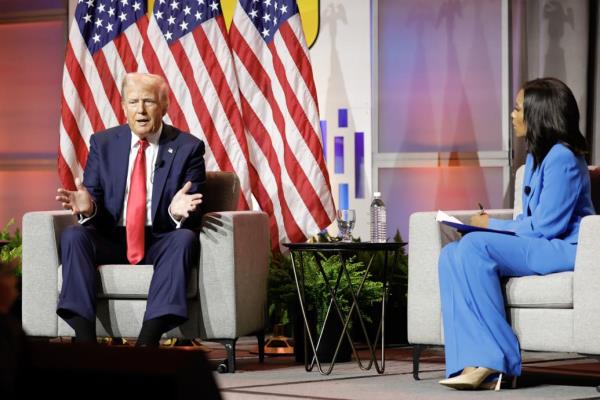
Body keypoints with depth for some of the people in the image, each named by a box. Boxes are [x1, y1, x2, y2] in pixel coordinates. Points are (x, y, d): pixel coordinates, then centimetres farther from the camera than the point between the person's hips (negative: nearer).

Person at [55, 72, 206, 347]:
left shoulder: (188, 147, 1)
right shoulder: (103, 143, 8)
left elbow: (194, 217, -3)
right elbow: (93, 198, 3)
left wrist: (179, 212, -29)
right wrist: (87, 207, -23)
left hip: (160, 242, -2)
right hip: (112, 240, 2)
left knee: (185, 239, -33)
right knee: (73, 235, -26)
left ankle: (147, 342, -43)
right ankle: (84, 340, -36)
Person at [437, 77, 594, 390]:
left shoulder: (562, 158, -14)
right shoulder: (535, 156, 18)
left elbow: (546, 227, -18)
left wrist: (493, 225, -7)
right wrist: (493, 225, 2)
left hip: (564, 249, -10)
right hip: (539, 246, 10)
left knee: (476, 246, -27)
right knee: (452, 254, -10)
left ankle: (494, 359, -25)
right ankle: (478, 364, -24)